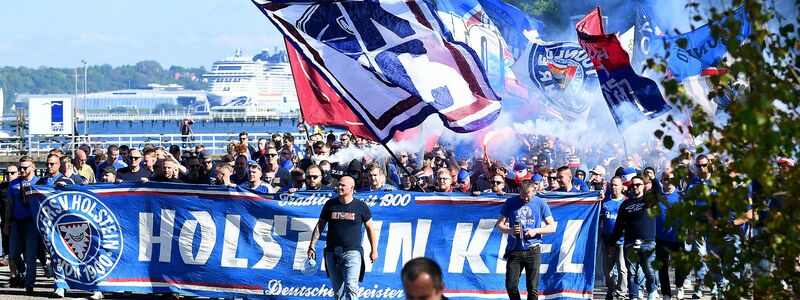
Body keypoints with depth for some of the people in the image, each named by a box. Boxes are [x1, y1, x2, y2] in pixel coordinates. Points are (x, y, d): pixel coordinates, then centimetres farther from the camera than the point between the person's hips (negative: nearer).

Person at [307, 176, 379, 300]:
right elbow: (319, 226, 13)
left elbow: (370, 228, 10)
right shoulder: (330, 205, 7)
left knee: (351, 286, -18)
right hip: (332, 252, 3)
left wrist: (374, 250, 9)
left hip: (352, 252, -3)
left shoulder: (361, 206, 1)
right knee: (337, 289, 6)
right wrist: (312, 246, 8)